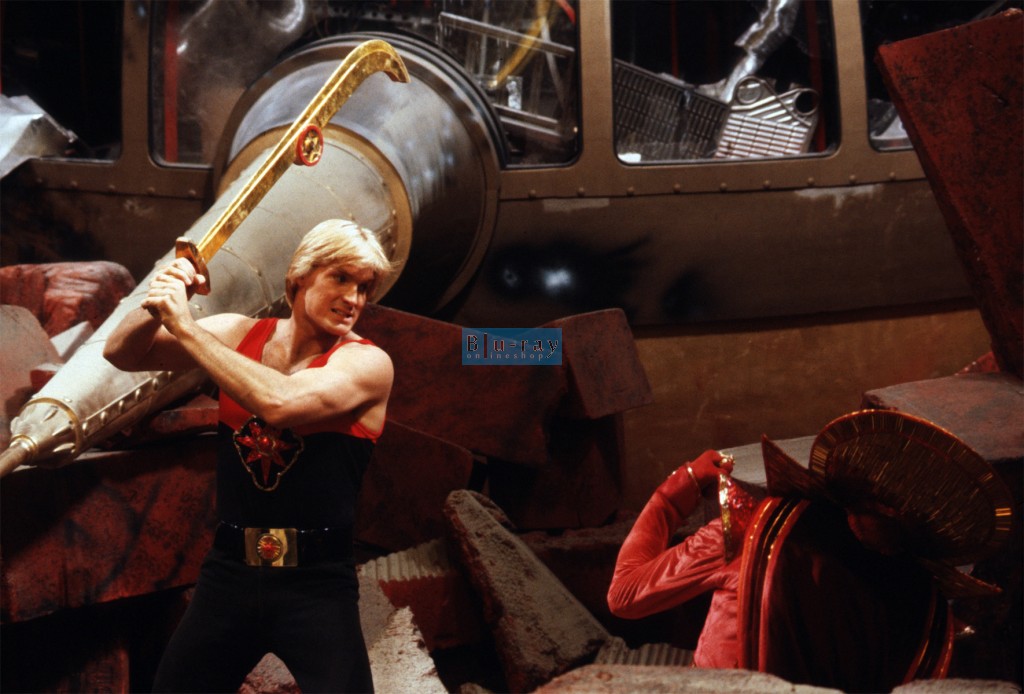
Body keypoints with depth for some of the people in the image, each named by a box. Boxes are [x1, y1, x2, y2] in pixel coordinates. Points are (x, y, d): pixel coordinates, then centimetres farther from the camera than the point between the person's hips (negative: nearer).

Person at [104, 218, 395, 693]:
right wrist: (156, 307, -16)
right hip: (228, 570, 4)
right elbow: (122, 354, 6)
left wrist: (184, 325, -20)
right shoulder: (241, 335, 4)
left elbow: (280, 403, -26)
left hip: (316, 582, -4)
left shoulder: (367, 363, -9)